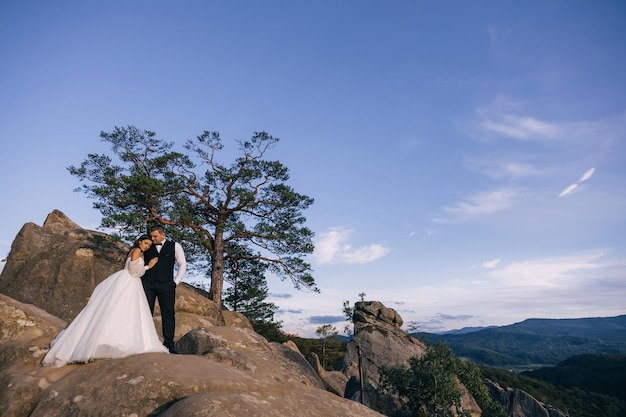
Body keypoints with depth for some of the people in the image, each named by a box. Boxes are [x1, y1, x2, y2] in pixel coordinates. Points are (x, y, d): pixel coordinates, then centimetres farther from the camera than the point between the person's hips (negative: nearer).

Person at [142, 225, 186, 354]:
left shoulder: (175, 246, 6)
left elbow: (182, 264, 8)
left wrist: (176, 281, 2)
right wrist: (139, 279, 4)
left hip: (166, 285, -1)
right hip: (147, 284, 2)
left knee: (168, 313, -2)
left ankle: (169, 343, 5)